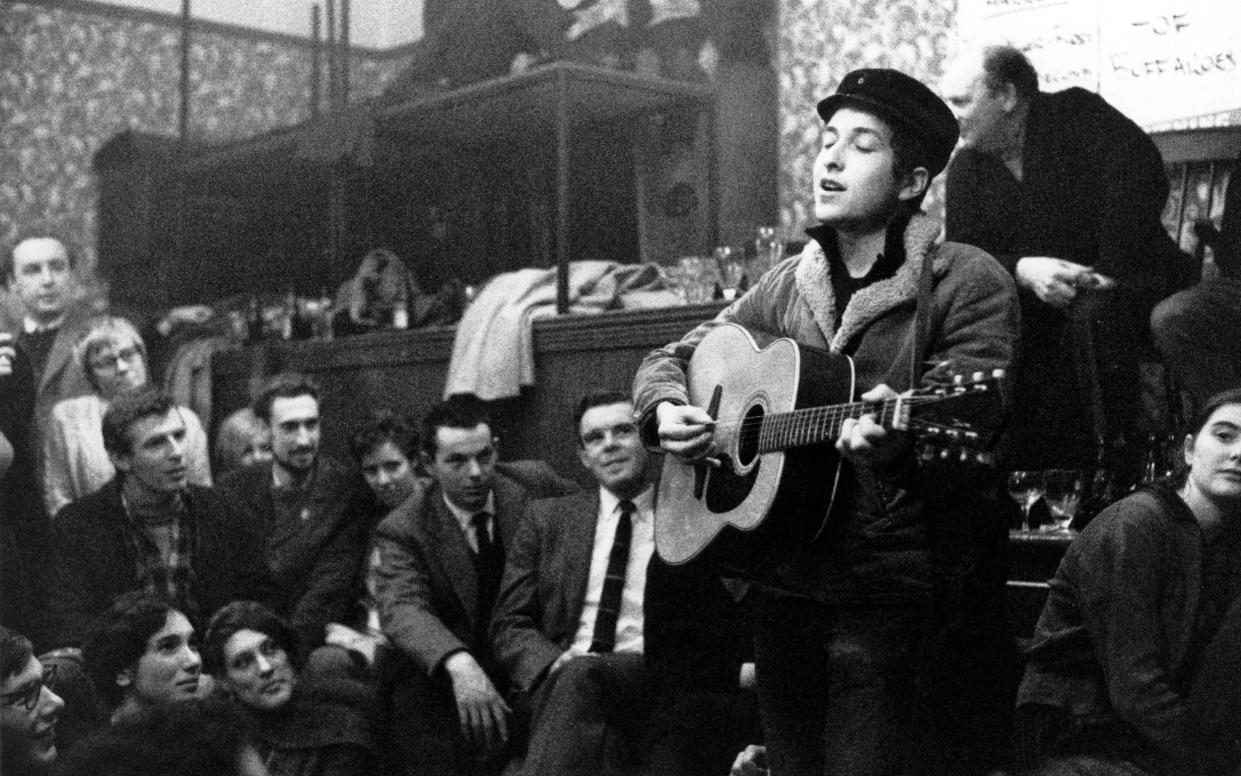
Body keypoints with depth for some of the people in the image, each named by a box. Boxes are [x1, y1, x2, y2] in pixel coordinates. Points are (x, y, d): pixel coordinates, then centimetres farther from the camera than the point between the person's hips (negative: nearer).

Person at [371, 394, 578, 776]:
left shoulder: (534, 484, 2)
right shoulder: (403, 529, -6)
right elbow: (403, 609, -21)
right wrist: (459, 665, -40)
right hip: (443, 669, -2)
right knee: (416, 685, -26)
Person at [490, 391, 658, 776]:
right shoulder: (547, 518, 18)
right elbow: (510, 626, 13)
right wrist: (557, 664, -11)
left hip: (655, 681, -1)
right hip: (559, 683, 1)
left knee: (583, 676, -34)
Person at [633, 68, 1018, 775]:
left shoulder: (967, 281, -5)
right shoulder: (789, 285, 12)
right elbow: (669, 359, 20)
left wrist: (898, 438, -36)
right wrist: (666, 409, -2)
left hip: (888, 590, -5)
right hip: (778, 578, 6)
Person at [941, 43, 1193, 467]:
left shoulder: (1077, 116, -7)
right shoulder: (965, 167, 9)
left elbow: (1139, 175, -23)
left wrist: (1111, 274, -26)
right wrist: (1022, 270, -22)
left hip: (1131, 284, -5)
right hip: (1037, 303, 5)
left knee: (1092, 318, -36)